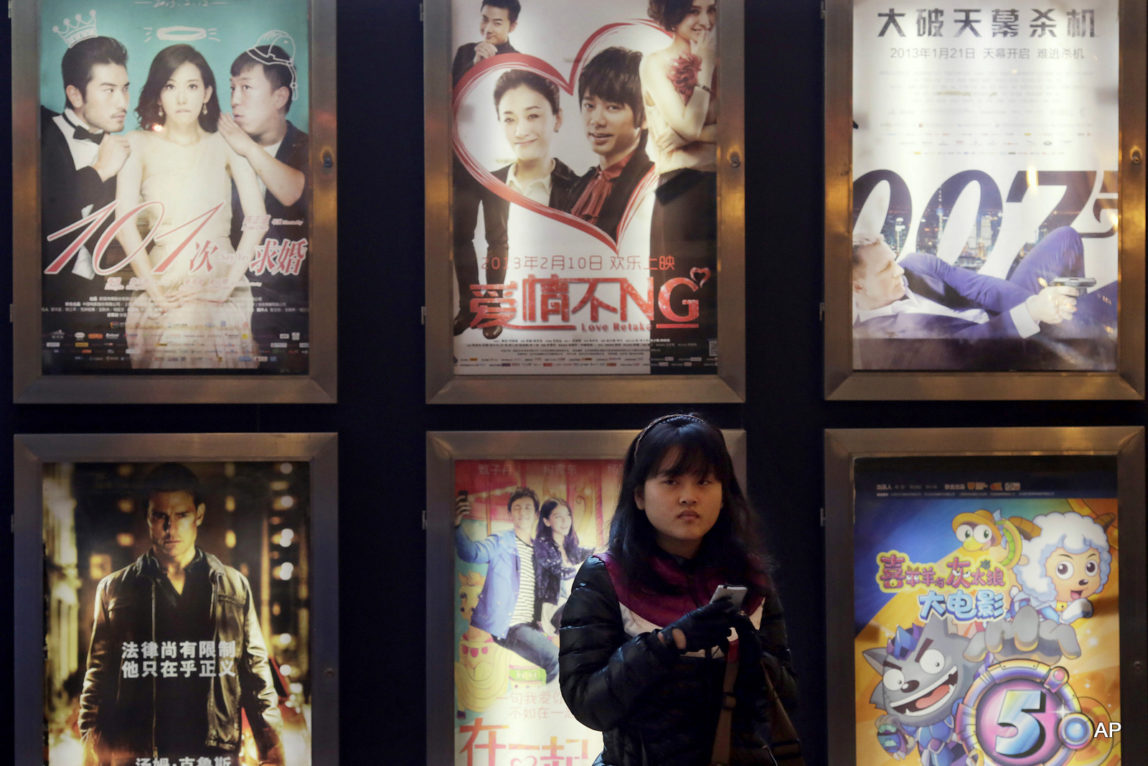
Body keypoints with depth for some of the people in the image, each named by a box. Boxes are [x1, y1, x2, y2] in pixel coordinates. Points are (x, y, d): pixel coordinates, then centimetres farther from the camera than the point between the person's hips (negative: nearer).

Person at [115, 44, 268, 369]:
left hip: (220, 289, 1)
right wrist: (154, 289, -13)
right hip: (163, 284, -1)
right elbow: (124, 222, -4)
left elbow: (257, 218, -2)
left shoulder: (225, 144, 7)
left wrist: (229, 283, -13)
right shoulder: (140, 144, 5)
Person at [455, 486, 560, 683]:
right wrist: (457, 525, -41)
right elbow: (472, 553, -24)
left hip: (530, 626, 7)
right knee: (556, 660, -21)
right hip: (509, 628, -7)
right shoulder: (501, 542, -3)